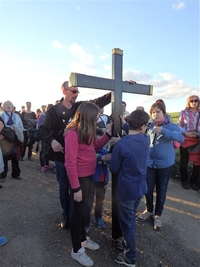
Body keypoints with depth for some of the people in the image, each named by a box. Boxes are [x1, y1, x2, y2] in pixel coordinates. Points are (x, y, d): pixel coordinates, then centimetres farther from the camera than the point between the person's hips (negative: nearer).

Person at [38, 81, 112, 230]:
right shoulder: (54, 110, -6)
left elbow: (100, 101, -3)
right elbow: (42, 131, -6)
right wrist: (52, 140, -27)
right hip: (62, 156, -1)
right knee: (64, 188, 15)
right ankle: (66, 215, 38)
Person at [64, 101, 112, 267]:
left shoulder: (87, 132, 3)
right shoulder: (72, 133, -23)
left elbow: (96, 146, 13)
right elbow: (70, 163, -22)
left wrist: (108, 133, 2)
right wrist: (76, 188, -19)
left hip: (90, 176, 8)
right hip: (80, 178, -8)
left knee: (83, 209, 23)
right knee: (78, 211, 9)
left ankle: (83, 239, 45)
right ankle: (76, 250, 31)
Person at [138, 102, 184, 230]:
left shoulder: (171, 126, -10)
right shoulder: (149, 126, 1)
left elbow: (181, 137, -28)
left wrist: (163, 131, -37)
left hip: (165, 164, -3)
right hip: (149, 163, 3)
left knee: (161, 190, 12)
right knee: (148, 189, 11)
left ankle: (158, 215, 33)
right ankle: (149, 211, 37)